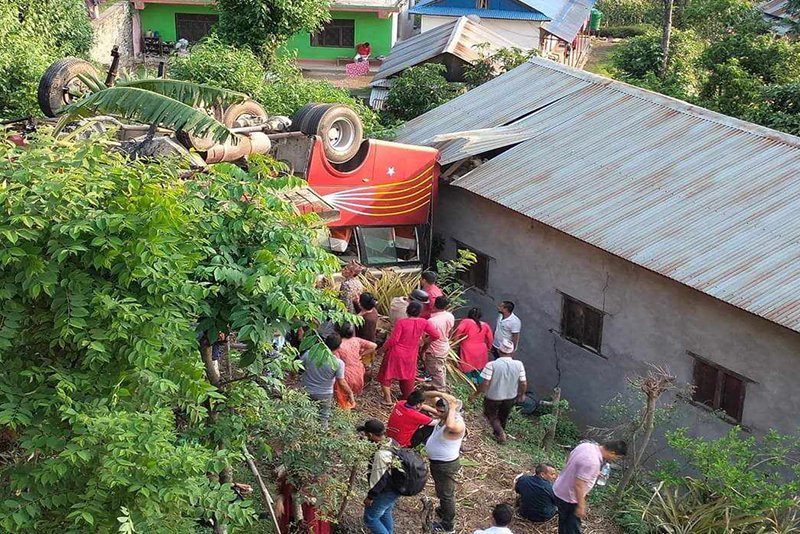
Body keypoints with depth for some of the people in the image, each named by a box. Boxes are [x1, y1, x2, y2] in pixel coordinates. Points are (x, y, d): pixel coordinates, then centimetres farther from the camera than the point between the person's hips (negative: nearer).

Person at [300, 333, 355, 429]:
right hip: (324, 395, -2)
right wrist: (350, 393, 2)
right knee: (323, 418, 18)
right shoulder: (338, 363, -22)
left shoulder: (309, 354, -18)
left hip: (306, 392, 2)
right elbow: (341, 383, -14)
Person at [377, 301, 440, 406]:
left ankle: (388, 400, 9)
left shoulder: (401, 322, -18)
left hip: (396, 354, -3)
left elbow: (393, 340, -19)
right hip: (410, 357, 3)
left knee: (386, 376, 13)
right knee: (408, 377, 23)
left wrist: (383, 348, -4)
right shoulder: (423, 323, -9)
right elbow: (436, 335, -8)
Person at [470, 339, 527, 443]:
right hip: (510, 397, 3)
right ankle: (499, 433, 47)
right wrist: (522, 394, 10)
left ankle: (500, 432, 6)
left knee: (490, 415, 24)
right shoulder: (519, 365, -17)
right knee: (504, 415, 29)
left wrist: (475, 394, -9)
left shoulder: (491, 365, -26)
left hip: (493, 397, -3)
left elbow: (485, 384, -25)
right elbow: (523, 384, -10)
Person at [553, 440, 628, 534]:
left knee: (564, 521, 26)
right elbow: (579, 485, -30)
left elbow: (569, 460, 12)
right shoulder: (592, 462, -32)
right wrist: (581, 507, -20)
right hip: (568, 498, -9)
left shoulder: (585, 445, -5)